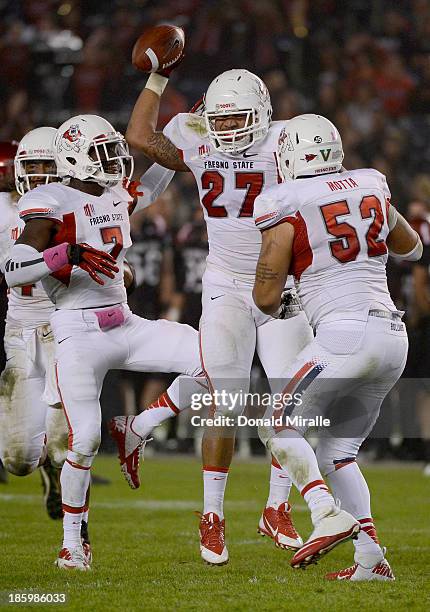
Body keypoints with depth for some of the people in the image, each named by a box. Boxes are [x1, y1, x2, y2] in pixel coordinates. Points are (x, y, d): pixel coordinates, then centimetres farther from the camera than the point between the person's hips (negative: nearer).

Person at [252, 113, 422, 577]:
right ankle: (370, 558, 3)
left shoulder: (287, 209, -4)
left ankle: (327, 516, -19)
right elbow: (412, 249, 31)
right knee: (338, 450, 14)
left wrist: (273, 306, 20)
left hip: (344, 335, -7)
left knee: (279, 427, 2)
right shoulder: (370, 189, 14)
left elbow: (266, 298, -3)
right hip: (393, 335, 7)